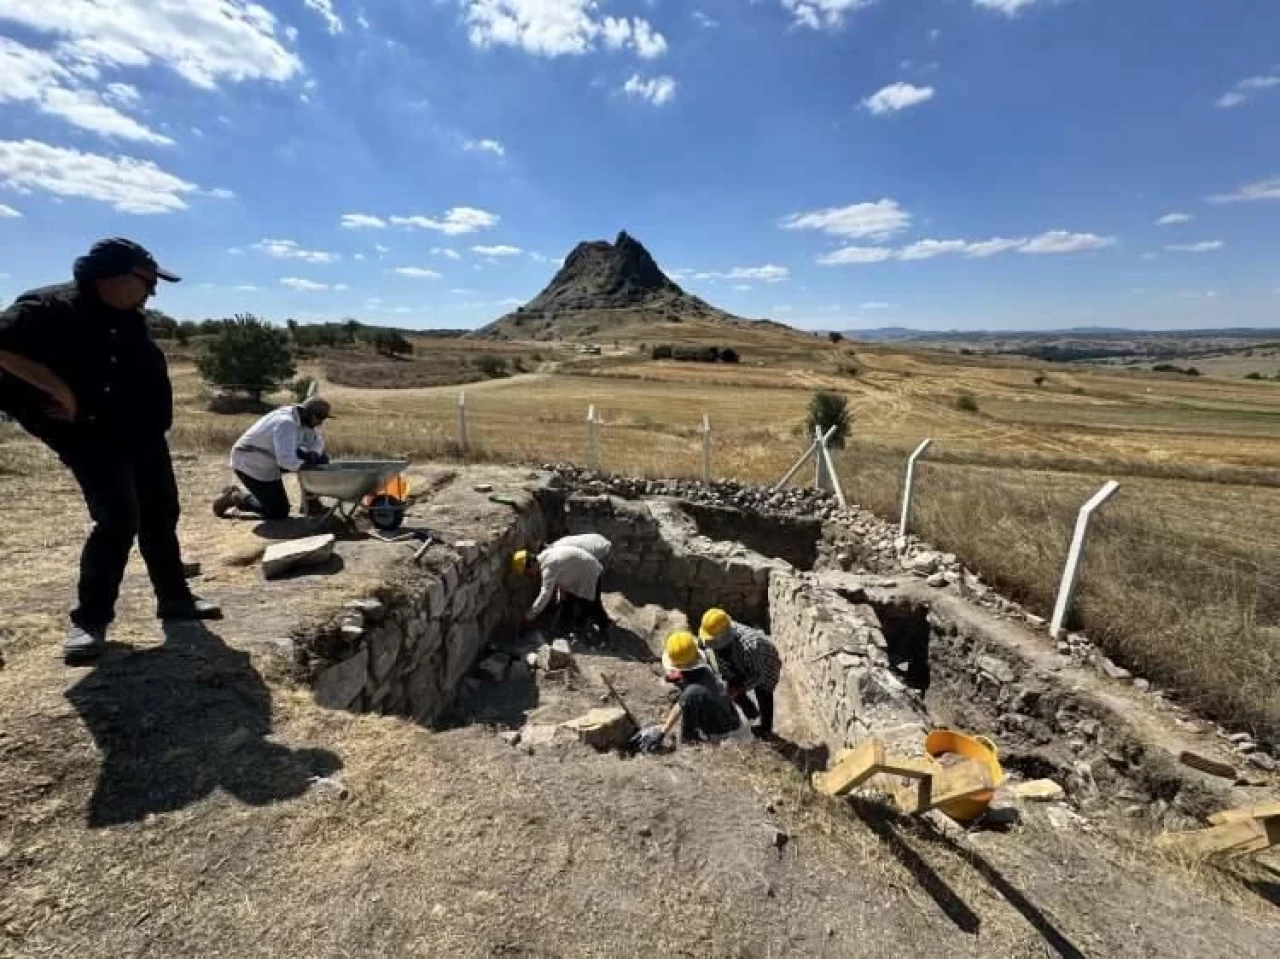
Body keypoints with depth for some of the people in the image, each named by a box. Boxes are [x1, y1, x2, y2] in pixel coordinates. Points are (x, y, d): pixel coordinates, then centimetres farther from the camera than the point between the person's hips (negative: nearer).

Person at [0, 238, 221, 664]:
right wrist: (62, 391, -24)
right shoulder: (49, 308, -14)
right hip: (96, 439, -8)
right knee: (118, 522, -14)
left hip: (145, 436, 8)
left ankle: (174, 597, 25)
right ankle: (90, 620, 2)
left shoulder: (128, 319, 10)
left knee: (161, 516, 11)